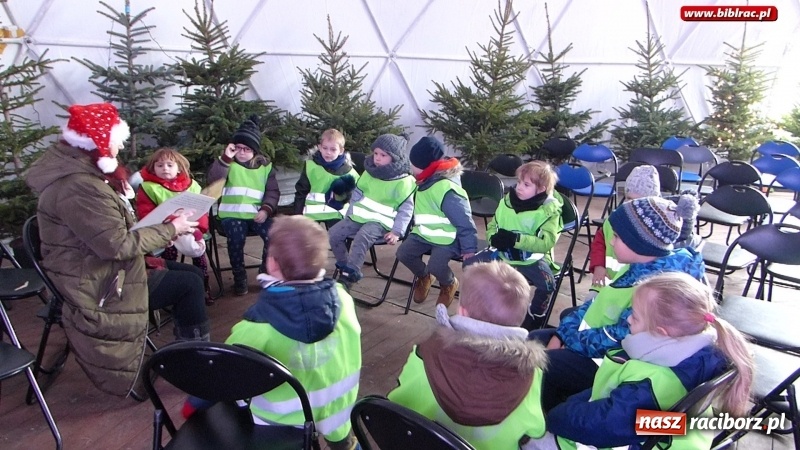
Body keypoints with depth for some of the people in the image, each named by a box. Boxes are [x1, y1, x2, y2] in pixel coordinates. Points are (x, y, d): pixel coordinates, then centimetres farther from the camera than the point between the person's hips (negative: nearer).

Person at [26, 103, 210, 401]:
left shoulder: (80, 172, 8)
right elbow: (118, 245, -28)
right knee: (188, 284, -10)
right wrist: (170, 230, -18)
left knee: (190, 272, 7)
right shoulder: (77, 187, -26)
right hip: (99, 286, -10)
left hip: (104, 268, 10)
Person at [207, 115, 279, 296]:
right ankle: (239, 277, -9)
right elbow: (213, 181, -9)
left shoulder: (265, 165, 12)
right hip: (232, 214, -1)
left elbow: (273, 191, 8)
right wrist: (225, 158, -17)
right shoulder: (228, 162, 8)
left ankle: (266, 272, 0)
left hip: (257, 214, 2)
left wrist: (266, 209, -11)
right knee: (236, 237, -32)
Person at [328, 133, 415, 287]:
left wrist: (397, 231, -17)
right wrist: (351, 213, 11)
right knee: (333, 234, -9)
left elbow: (406, 208, -9)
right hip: (359, 216, 7)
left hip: (380, 222, -6)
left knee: (361, 238, -34)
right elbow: (357, 193, 19)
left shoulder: (403, 181, -11)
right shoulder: (369, 172, 8)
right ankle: (344, 266, 6)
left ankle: (349, 275, -24)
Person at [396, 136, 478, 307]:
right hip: (424, 233, 8)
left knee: (435, 266, -25)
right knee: (403, 253, -6)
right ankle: (423, 277, 23)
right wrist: (416, 227, 20)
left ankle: (449, 284, 12)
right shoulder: (425, 181, 2)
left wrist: (469, 247, -21)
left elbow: (463, 221, -24)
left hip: (447, 238, -8)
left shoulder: (447, 189, -28)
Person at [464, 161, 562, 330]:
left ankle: (533, 323, -7)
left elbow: (546, 242, -23)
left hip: (533, 258, -5)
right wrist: (494, 238, -16)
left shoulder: (549, 210, -13)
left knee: (547, 283, -31)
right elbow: (492, 226, 9)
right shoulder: (507, 201, 2)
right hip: (502, 254, 5)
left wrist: (516, 239, -33)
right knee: (470, 263, -7)